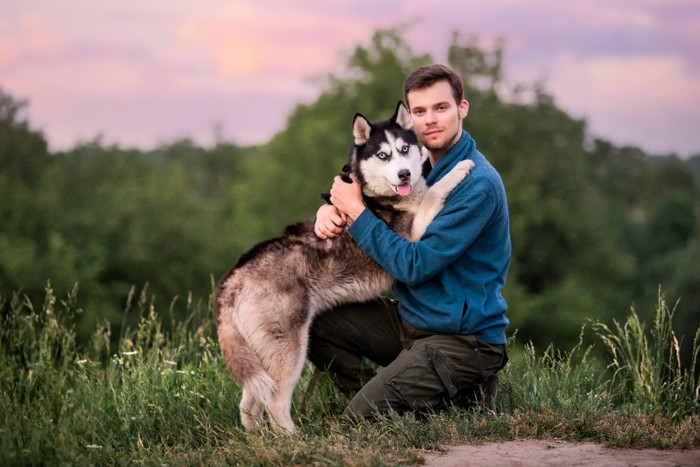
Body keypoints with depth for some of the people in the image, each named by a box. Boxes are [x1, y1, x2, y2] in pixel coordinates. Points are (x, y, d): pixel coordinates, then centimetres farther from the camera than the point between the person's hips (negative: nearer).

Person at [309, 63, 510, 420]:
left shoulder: (478, 185, -20)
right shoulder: (419, 165, 7)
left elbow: (415, 267, -23)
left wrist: (355, 210, -17)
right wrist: (330, 209, -6)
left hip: (462, 340, -8)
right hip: (410, 319, 8)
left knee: (363, 418, -19)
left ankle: (467, 394, 1)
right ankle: (375, 395, 8)